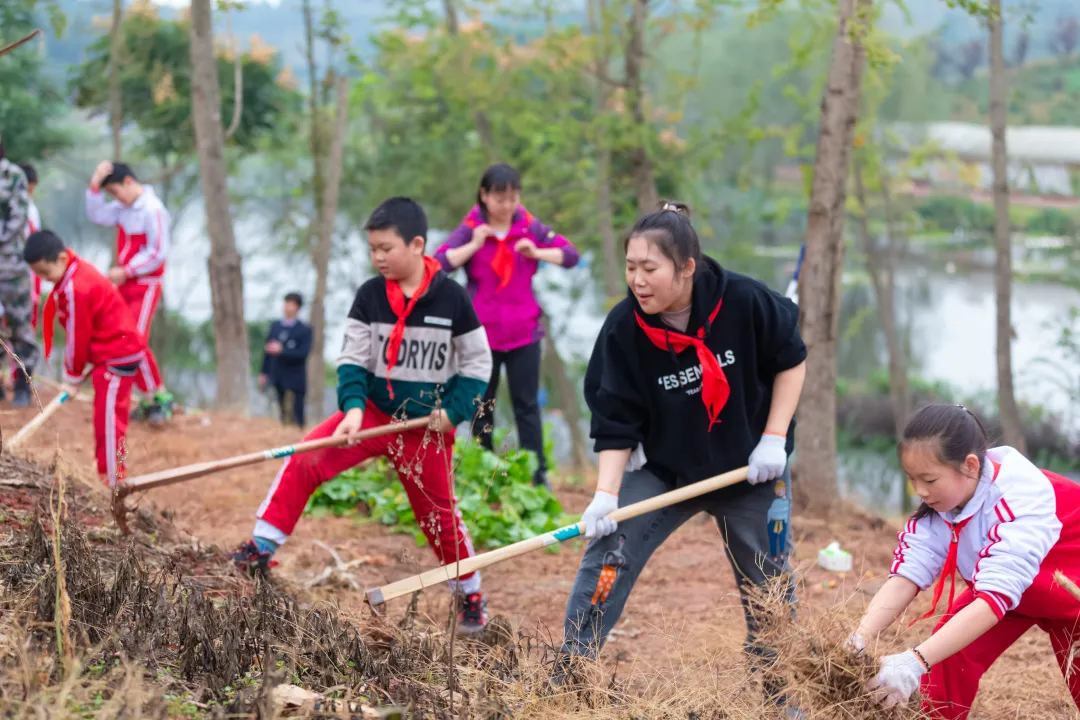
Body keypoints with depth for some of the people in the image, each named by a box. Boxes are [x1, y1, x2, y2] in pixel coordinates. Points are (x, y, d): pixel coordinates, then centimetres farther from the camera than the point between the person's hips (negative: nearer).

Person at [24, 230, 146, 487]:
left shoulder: (76, 289, -24)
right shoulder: (77, 271, 6)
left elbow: (78, 337, -16)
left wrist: (73, 378, -5)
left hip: (117, 357, -10)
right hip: (119, 350, 10)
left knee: (108, 421, -9)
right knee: (108, 419, 15)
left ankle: (112, 483, -6)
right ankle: (111, 477, 23)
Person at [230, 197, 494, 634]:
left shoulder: (451, 298, -9)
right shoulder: (370, 296, -5)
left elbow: (478, 363, -1)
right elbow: (351, 359, -6)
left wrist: (453, 411, -11)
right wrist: (353, 407, -23)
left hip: (427, 427, -2)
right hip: (373, 413, 2)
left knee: (439, 515, 10)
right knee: (303, 462, -18)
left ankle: (471, 597, 29)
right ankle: (261, 549, -12)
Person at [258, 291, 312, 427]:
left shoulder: (304, 330, -5)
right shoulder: (275, 326, 12)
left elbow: (304, 353, -14)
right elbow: (268, 350, 15)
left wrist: (282, 351, -19)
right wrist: (263, 373, 12)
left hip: (295, 380, -5)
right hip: (277, 379, 5)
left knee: (296, 418, -5)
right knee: (283, 415, 7)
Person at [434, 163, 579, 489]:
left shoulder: (530, 227, 0)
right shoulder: (470, 229, -5)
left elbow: (571, 255, -2)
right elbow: (438, 263, -16)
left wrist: (537, 252, -16)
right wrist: (474, 245, -20)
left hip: (524, 333, 1)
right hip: (481, 333, -1)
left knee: (526, 404, 3)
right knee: (481, 405, 10)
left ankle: (537, 473, 5)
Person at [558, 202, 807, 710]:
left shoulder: (745, 302, -22)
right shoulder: (623, 330, -19)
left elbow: (791, 360, -6)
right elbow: (616, 424, -14)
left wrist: (774, 439, -12)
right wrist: (605, 494, -26)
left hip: (752, 468, 0)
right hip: (665, 468, 1)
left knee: (769, 582, 6)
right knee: (608, 550, -13)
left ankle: (783, 694, 24)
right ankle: (568, 674, -2)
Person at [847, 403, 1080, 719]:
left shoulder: (1022, 500, -39)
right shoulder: (936, 506, -20)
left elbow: (996, 596, -47)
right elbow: (906, 575, -28)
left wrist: (916, 661, -56)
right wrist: (861, 638, -47)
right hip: (1003, 591, 5)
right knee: (950, 646, -15)